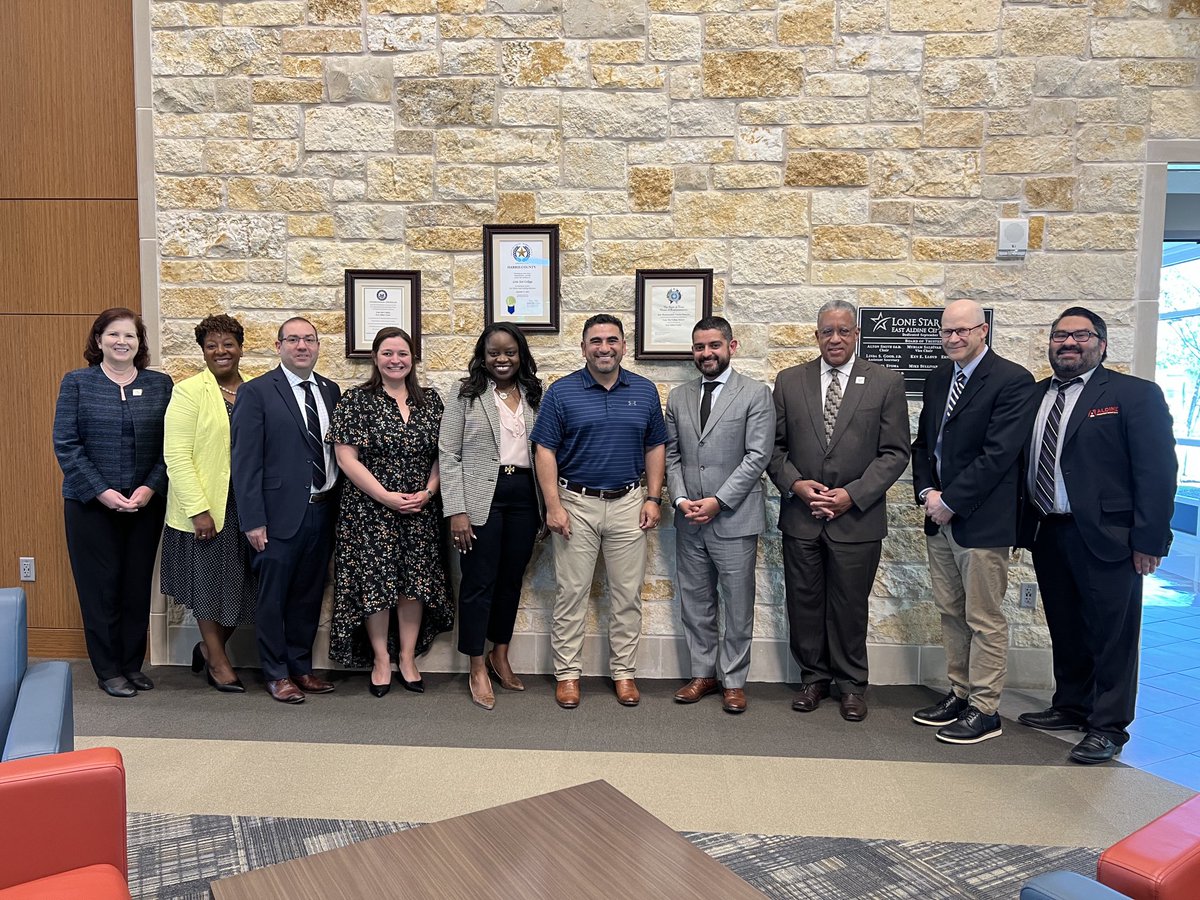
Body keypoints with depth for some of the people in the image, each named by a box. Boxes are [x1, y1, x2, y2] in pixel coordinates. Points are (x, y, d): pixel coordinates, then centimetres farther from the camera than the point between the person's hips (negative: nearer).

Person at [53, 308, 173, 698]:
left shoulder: (160, 384, 5)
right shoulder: (77, 383, 1)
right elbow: (65, 444, -5)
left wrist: (150, 488, -11)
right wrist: (101, 491, -13)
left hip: (146, 503, 2)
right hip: (91, 504, -2)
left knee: (138, 584, 8)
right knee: (100, 586, 4)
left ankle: (133, 664, 21)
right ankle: (108, 670, 16)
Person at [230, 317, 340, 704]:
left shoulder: (331, 391, 9)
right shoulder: (256, 392, -5)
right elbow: (244, 461, -8)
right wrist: (252, 520, -13)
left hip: (323, 511, 5)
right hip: (280, 513, -5)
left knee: (309, 596, 15)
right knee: (273, 597, 6)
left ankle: (301, 667, 28)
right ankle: (276, 674, 21)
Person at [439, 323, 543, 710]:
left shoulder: (534, 395, 11)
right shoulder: (466, 394, 0)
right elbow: (448, 454, -4)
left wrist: (547, 507, 6)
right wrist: (456, 510, -11)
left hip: (524, 496, 4)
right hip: (481, 497, -4)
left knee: (511, 579, 12)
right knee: (479, 582, 2)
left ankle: (500, 656, 29)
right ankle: (478, 669, 14)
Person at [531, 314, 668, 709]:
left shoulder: (645, 391, 6)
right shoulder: (561, 391, -3)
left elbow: (655, 448, 10)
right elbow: (546, 451, -4)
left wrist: (653, 498, 2)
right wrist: (553, 506, -10)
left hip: (629, 503, 2)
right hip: (576, 503, -2)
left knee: (627, 594, 8)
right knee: (571, 592, 4)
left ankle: (624, 672, 21)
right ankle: (567, 673, 16)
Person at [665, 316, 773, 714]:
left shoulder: (756, 394, -4)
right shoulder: (678, 397, 10)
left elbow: (757, 456, -10)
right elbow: (671, 453, 10)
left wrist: (717, 501, -15)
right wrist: (681, 499, -5)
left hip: (734, 518, -4)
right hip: (689, 519, 4)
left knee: (738, 604, 6)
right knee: (695, 601, 13)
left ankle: (733, 680, 20)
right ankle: (703, 673, 27)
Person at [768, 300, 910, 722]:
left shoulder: (886, 383, 0)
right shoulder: (789, 381, 5)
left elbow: (895, 452, -3)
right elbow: (774, 446, 7)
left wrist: (852, 494, -13)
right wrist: (795, 484, -10)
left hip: (857, 517, -2)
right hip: (800, 516, 2)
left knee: (849, 605, 8)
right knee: (804, 602, 10)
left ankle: (851, 683, 26)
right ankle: (813, 677, 27)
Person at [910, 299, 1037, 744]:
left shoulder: (1012, 380, -11)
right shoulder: (937, 378, 13)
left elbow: (998, 453, -17)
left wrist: (950, 502, -15)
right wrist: (927, 492, 0)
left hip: (981, 519, -7)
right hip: (940, 516, 7)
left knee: (984, 620, 2)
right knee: (951, 613, 15)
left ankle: (984, 711, 12)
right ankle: (959, 692, 28)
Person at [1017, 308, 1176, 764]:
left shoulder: (1135, 395, -5)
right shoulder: (1034, 396, 11)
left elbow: (1156, 471, -10)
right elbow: (1020, 464, 11)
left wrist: (1148, 539, -15)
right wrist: (1021, 524, 5)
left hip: (1105, 537, -5)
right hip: (1046, 534, 6)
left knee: (1111, 635, 5)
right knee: (1065, 630, 17)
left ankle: (1108, 727, 17)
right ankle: (1071, 707, 32)